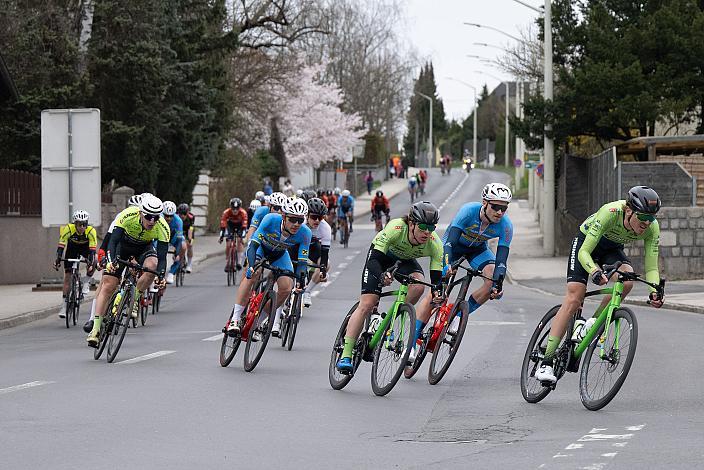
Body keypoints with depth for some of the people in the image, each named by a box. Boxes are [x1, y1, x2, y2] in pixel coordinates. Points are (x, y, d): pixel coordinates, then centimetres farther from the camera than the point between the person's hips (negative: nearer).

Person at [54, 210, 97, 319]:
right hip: (72, 247, 0)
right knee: (67, 276, -7)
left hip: (85, 247, 0)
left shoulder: (91, 231, -33)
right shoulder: (68, 228, -32)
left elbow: (92, 249, -37)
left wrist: (90, 262, -51)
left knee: (93, 261, -33)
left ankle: (86, 283, -7)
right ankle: (64, 306, -2)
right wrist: (58, 260, -46)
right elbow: (61, 245, -34)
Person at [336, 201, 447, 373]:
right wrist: (381, 276, -59)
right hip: (381, 254, -3)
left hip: (405, 260, 3)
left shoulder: (434, 243, -30)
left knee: (418, 285, -31)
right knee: (366, 305, -16)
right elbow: (374, 259, -39)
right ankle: (345, 355, -14)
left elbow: (437, 275, -27)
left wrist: (437, 292, -48)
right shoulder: (395, 228, -38)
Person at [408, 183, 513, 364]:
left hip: (477, 249, 3)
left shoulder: (506, 225, -27)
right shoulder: (469, 211, -35)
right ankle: (413, 344, -10)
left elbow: (501, 258, -30)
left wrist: (498, 283, -45)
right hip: (452, 245, -3)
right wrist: (448, 264, -57)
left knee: (494, 279, -27)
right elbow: (450, 242, -40)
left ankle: (459, 316, -11)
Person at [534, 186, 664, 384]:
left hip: (612, 248, 4)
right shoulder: (610, 212, -38)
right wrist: (595, 272, -54)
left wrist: (654, 291, -38)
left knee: (626, 280, -29)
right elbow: (584, 252, -36)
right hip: (586, 241, -4)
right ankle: (546, 363, -14)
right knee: (573, 300, -16)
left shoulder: (652, 228, -26)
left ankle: (591, 324, -9)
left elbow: (651, 267, -19)